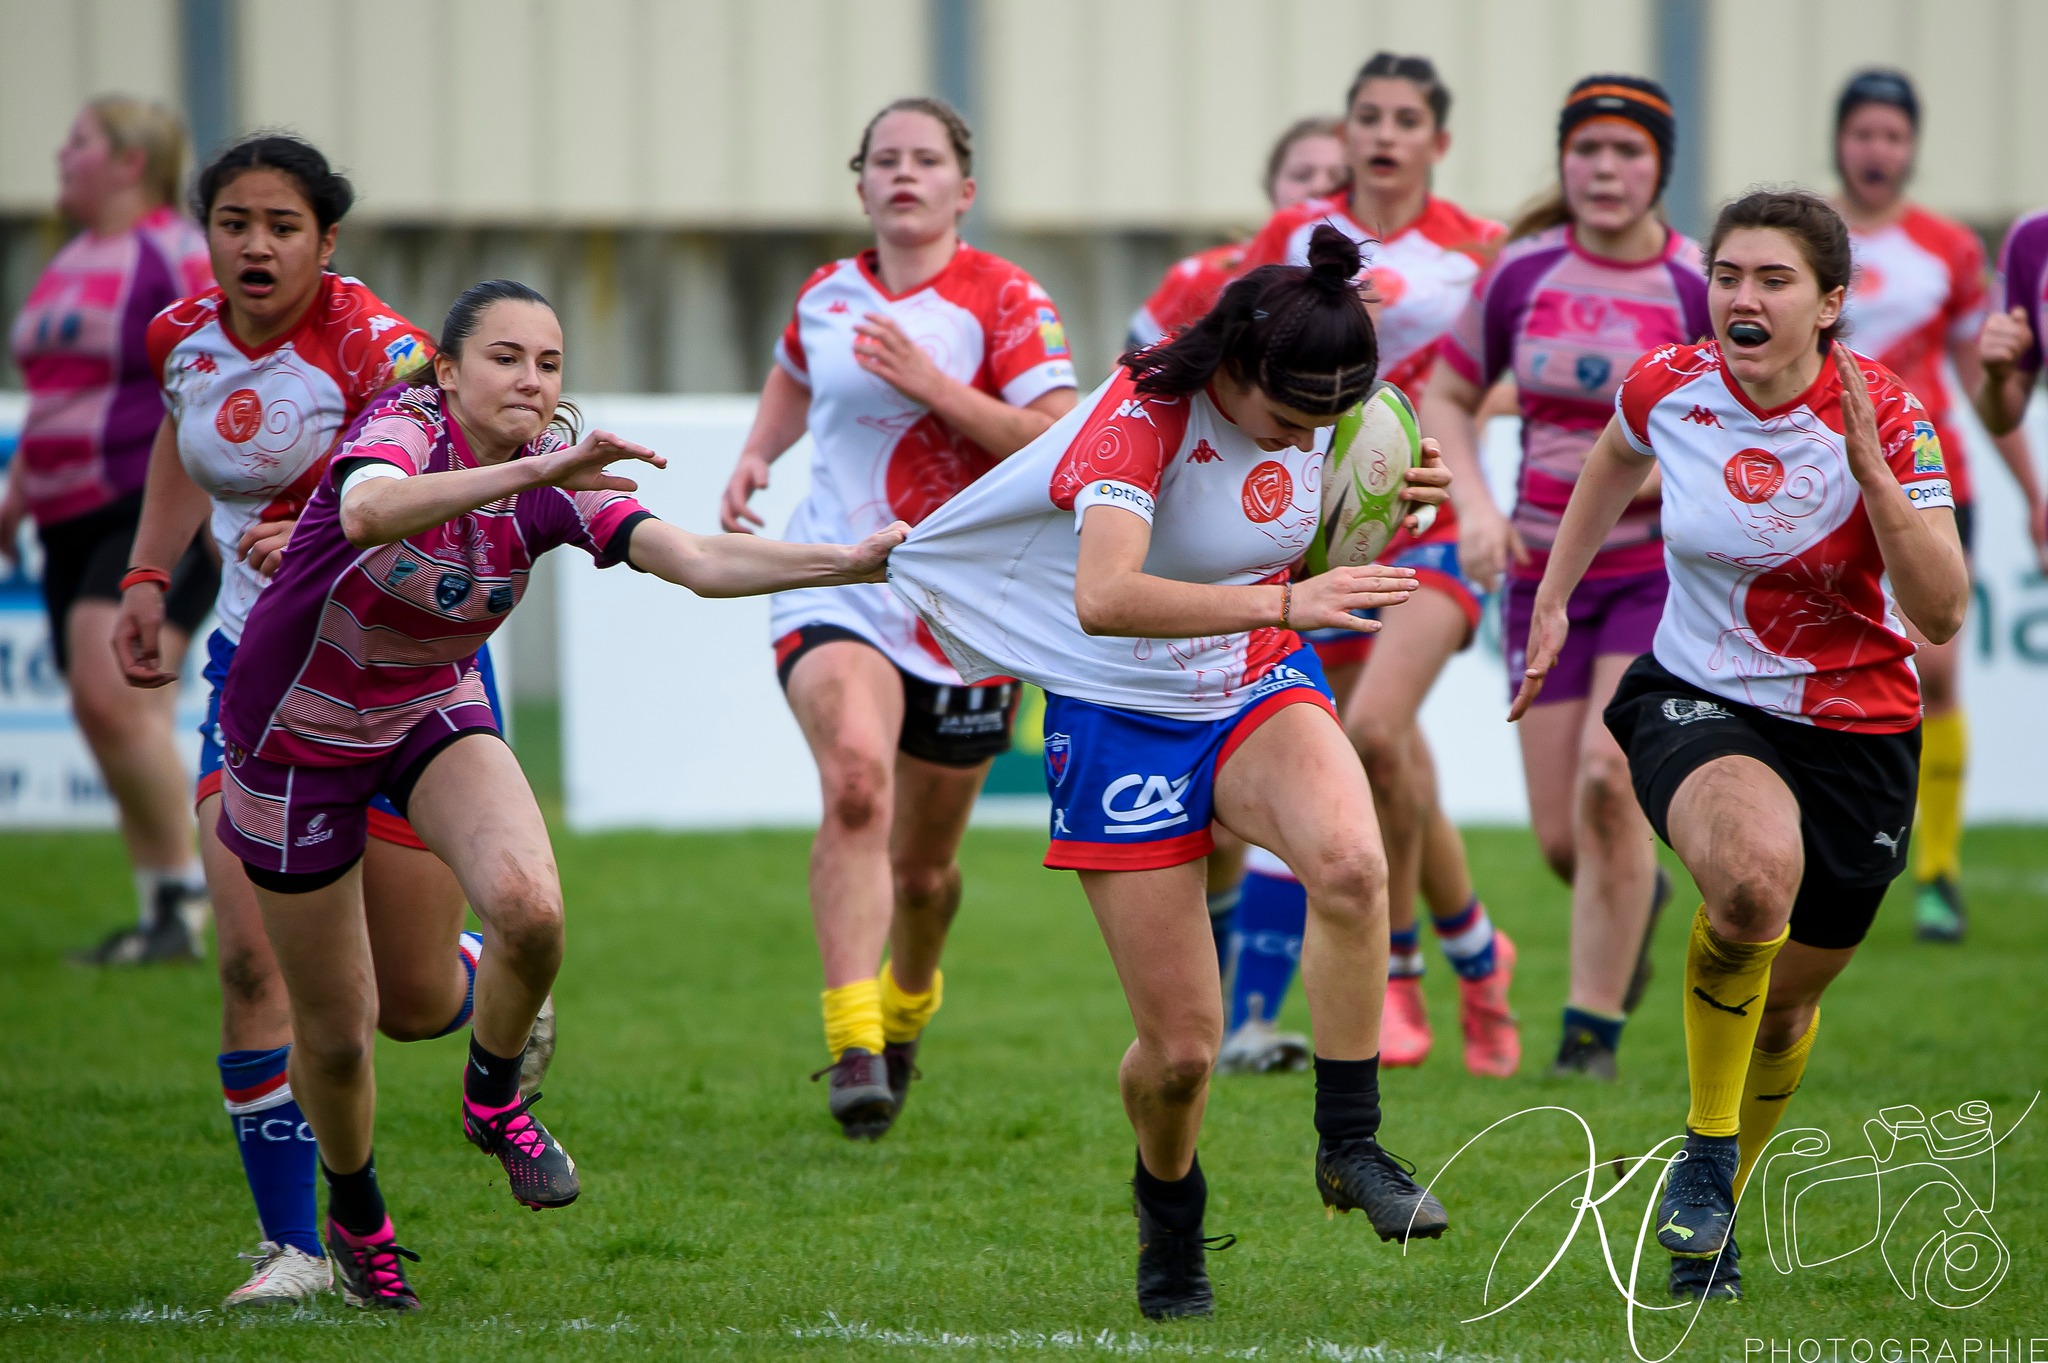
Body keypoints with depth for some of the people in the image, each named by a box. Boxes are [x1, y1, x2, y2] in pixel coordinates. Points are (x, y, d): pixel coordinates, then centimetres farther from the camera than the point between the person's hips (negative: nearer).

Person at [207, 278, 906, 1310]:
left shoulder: (558, 485, -13)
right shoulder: (402, 429, -26)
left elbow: (698, 561, -25)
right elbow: (369, 510, -51)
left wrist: (852, 561, -38)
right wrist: (531, 470, -63)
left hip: (434, 711, 3)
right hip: (298, 733, -3)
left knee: (529, 908, -27)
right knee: (335, 1032, 3)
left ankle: (493, 1099, 3)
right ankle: (354, 1215, 34)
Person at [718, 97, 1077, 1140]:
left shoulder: (1003, 300, -5)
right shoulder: (827, 295, 7)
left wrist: (934, 386, -22)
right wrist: (754, 457, 11)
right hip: (835, 590, 1)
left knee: (921, 866, 10)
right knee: (855, 781, -29)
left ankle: (907, 1010, 44)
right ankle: (851, 1046, -35)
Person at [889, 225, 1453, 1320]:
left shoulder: (1310, 419, -5)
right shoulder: (1142, 417, -24)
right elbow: (1105, 596, -41)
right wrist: (1284, 602, -48)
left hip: (1261, 695, 4)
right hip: (1125, 724, -4)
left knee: (1351, 862, -32)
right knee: (1181, 1045, -4)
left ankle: (1350, 1146, -19)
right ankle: (1169, 1219, 30)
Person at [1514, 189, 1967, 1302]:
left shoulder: (1885, 415, -16)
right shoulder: (1667, 388, -10)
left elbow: (1942, 613, -23)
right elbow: (1615, 460, 17)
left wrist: (1870, 469, -32)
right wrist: (1554, 598, 16)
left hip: (1853, 731, 1)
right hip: (1696, 706, -1)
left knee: (1784, 1006, 12)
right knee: (1756, 870, -35)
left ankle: (1714, 1210, 43)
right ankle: (1705, 1149, -15)